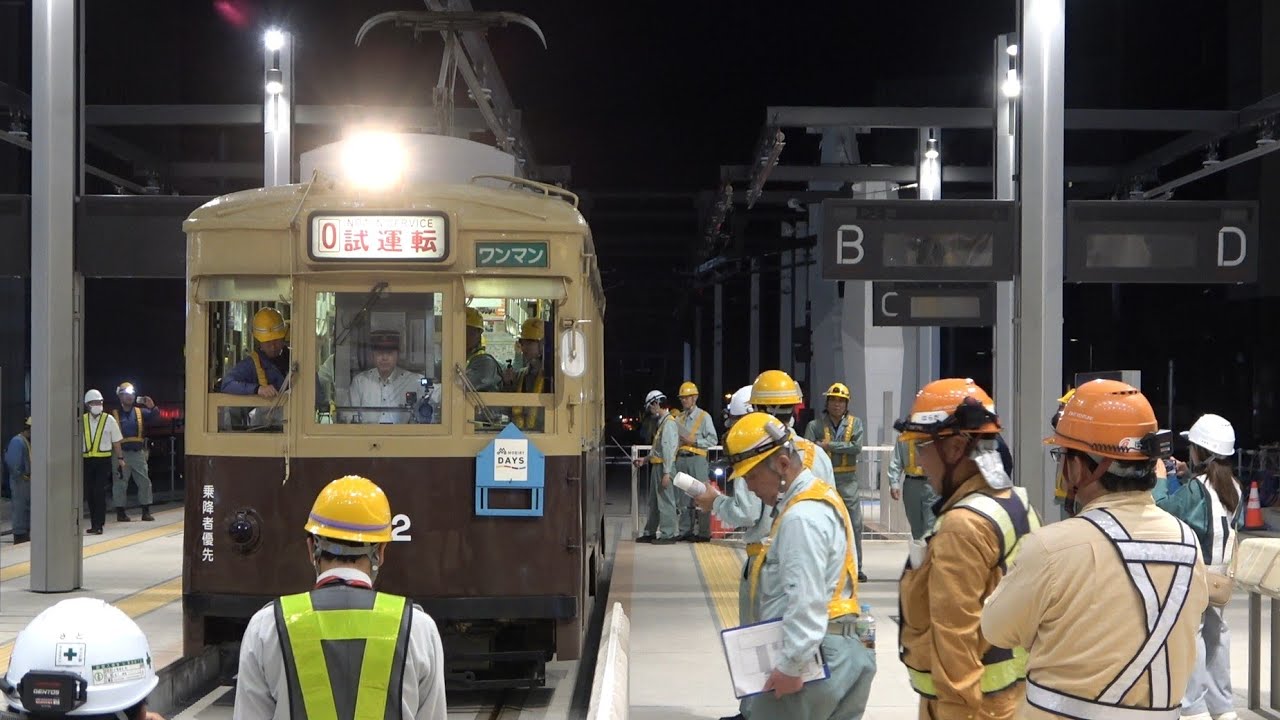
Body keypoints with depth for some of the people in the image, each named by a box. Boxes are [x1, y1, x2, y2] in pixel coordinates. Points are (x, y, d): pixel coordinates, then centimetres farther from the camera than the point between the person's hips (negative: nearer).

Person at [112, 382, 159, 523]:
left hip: (138, 453, 4)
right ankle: (120, 512, 8)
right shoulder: (114, 414, -3)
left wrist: (152, 408, -18)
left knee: (144, 481, 3)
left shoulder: (140, 412, 11)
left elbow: (155, 418, 2)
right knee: (120, 483, 0)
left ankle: (146, 511, 9)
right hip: (121, 453, -4)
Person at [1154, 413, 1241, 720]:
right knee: (1216, 635, 13)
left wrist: (1160, 477, -4)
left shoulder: (1196, 488, -17)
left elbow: (1163, 508, -19)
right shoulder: (1232, 488, 6)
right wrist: (1187, 475, 13)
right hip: (1220, 576, 8)